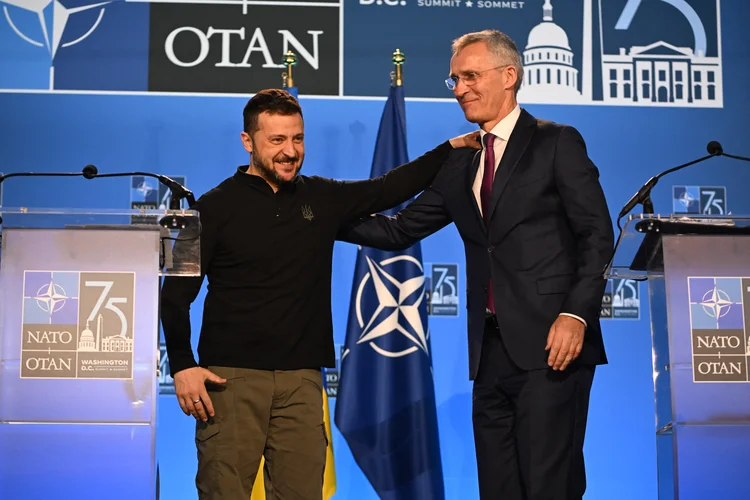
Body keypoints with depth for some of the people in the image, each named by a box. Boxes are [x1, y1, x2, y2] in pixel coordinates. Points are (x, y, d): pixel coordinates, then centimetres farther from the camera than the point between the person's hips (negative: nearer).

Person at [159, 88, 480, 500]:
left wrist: (451, 147, 13)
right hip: (232, 377, -3)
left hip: (302, 378, 4)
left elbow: (389, 189, 19)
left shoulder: (321, 199, 12)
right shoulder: (217, 207, 1)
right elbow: (177, 292, 1)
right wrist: (182, 366, -8)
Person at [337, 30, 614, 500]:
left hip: (549, 344, -6)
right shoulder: (460, 165, 18)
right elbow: (400, 229, 18)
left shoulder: (557, 143, 0)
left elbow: (597, 235, -5)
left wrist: (576, 315, -16)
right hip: (491, 350, 6)